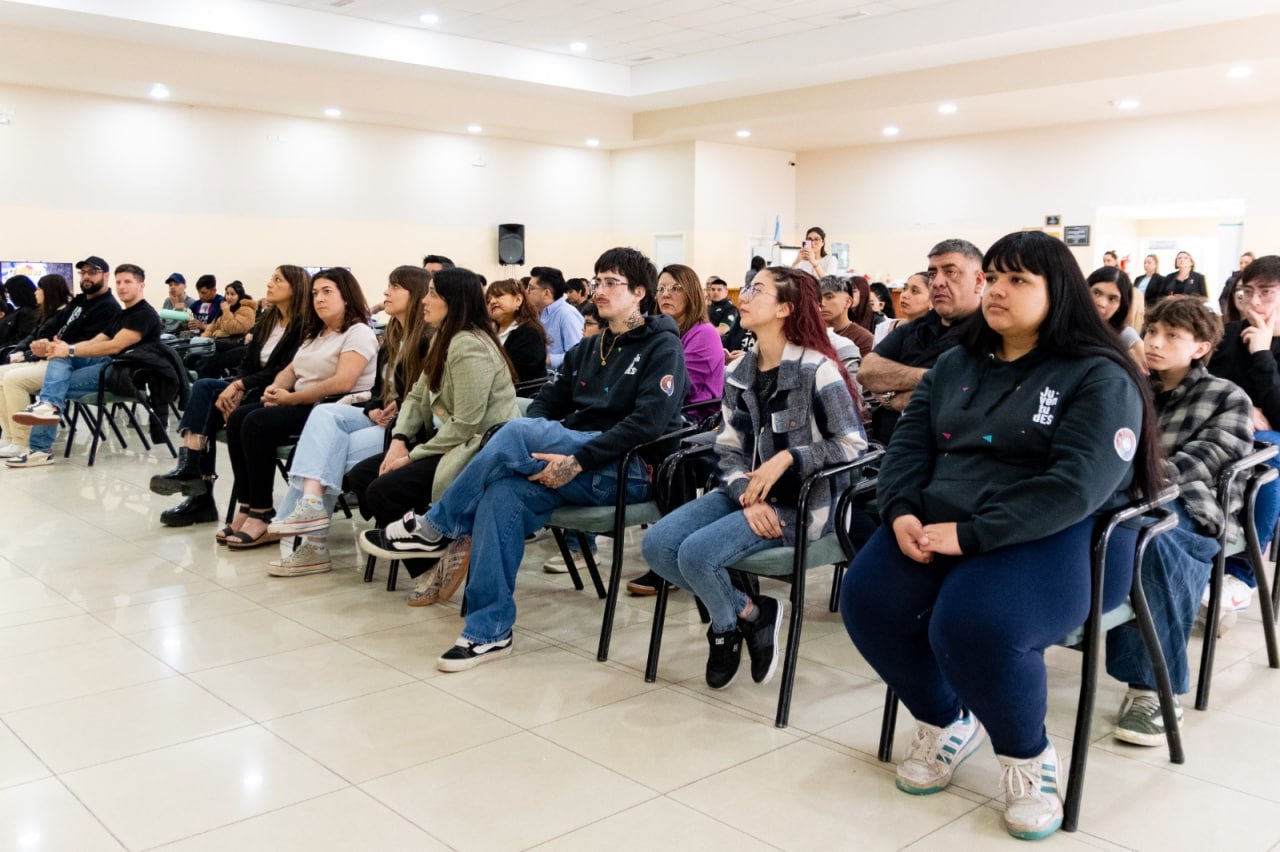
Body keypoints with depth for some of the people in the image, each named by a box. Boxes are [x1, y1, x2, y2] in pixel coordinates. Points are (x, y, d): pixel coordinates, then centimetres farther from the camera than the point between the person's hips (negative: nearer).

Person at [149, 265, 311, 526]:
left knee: (206, 393, -24)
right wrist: (235, 388, -9)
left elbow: (285, 372, -18)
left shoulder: (304, 326, -8)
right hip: (249, 389, 7)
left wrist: (240, 386, -19)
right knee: (203, 387, -17)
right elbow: (246, 363, 11)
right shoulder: (266, 321, 17)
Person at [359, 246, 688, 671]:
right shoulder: (588, 349, 23)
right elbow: (548, 403, 16)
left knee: (520, 431, -28)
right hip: (574, 456, 6)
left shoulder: (663, 348, -1)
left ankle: (433, 529, -13)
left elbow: (648, 423, -15)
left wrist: (578, 461, -22)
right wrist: (533, 454, -6)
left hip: (632, 469, -6)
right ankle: (490, 630, -20)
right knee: (504, 491, -25)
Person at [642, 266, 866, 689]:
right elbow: (728, 449, 6)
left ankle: (729, 625, 9)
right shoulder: (738, 373, 9)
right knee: (656, 544, -12)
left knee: (697, 553, -25)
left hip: (801, 501, -7)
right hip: (745, 495, 7)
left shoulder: (816, 369, -12)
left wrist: (787, 458, -21)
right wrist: (747, 496, -13)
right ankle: (748, 614, 6)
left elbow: (853, 444, -11)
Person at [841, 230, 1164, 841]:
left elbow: (1078, 484, -17)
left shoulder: (1098, 377, -4)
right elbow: (908, 444, 12)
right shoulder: (955, 366, 17)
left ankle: (1029, 756, -2)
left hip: (1059, 535, -6)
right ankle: (946, 722, 9)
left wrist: (971, 535, -23)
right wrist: (903, 512, -10)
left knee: (972, 625, -34)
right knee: (867, 600, -20)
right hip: (938, 523, 6)